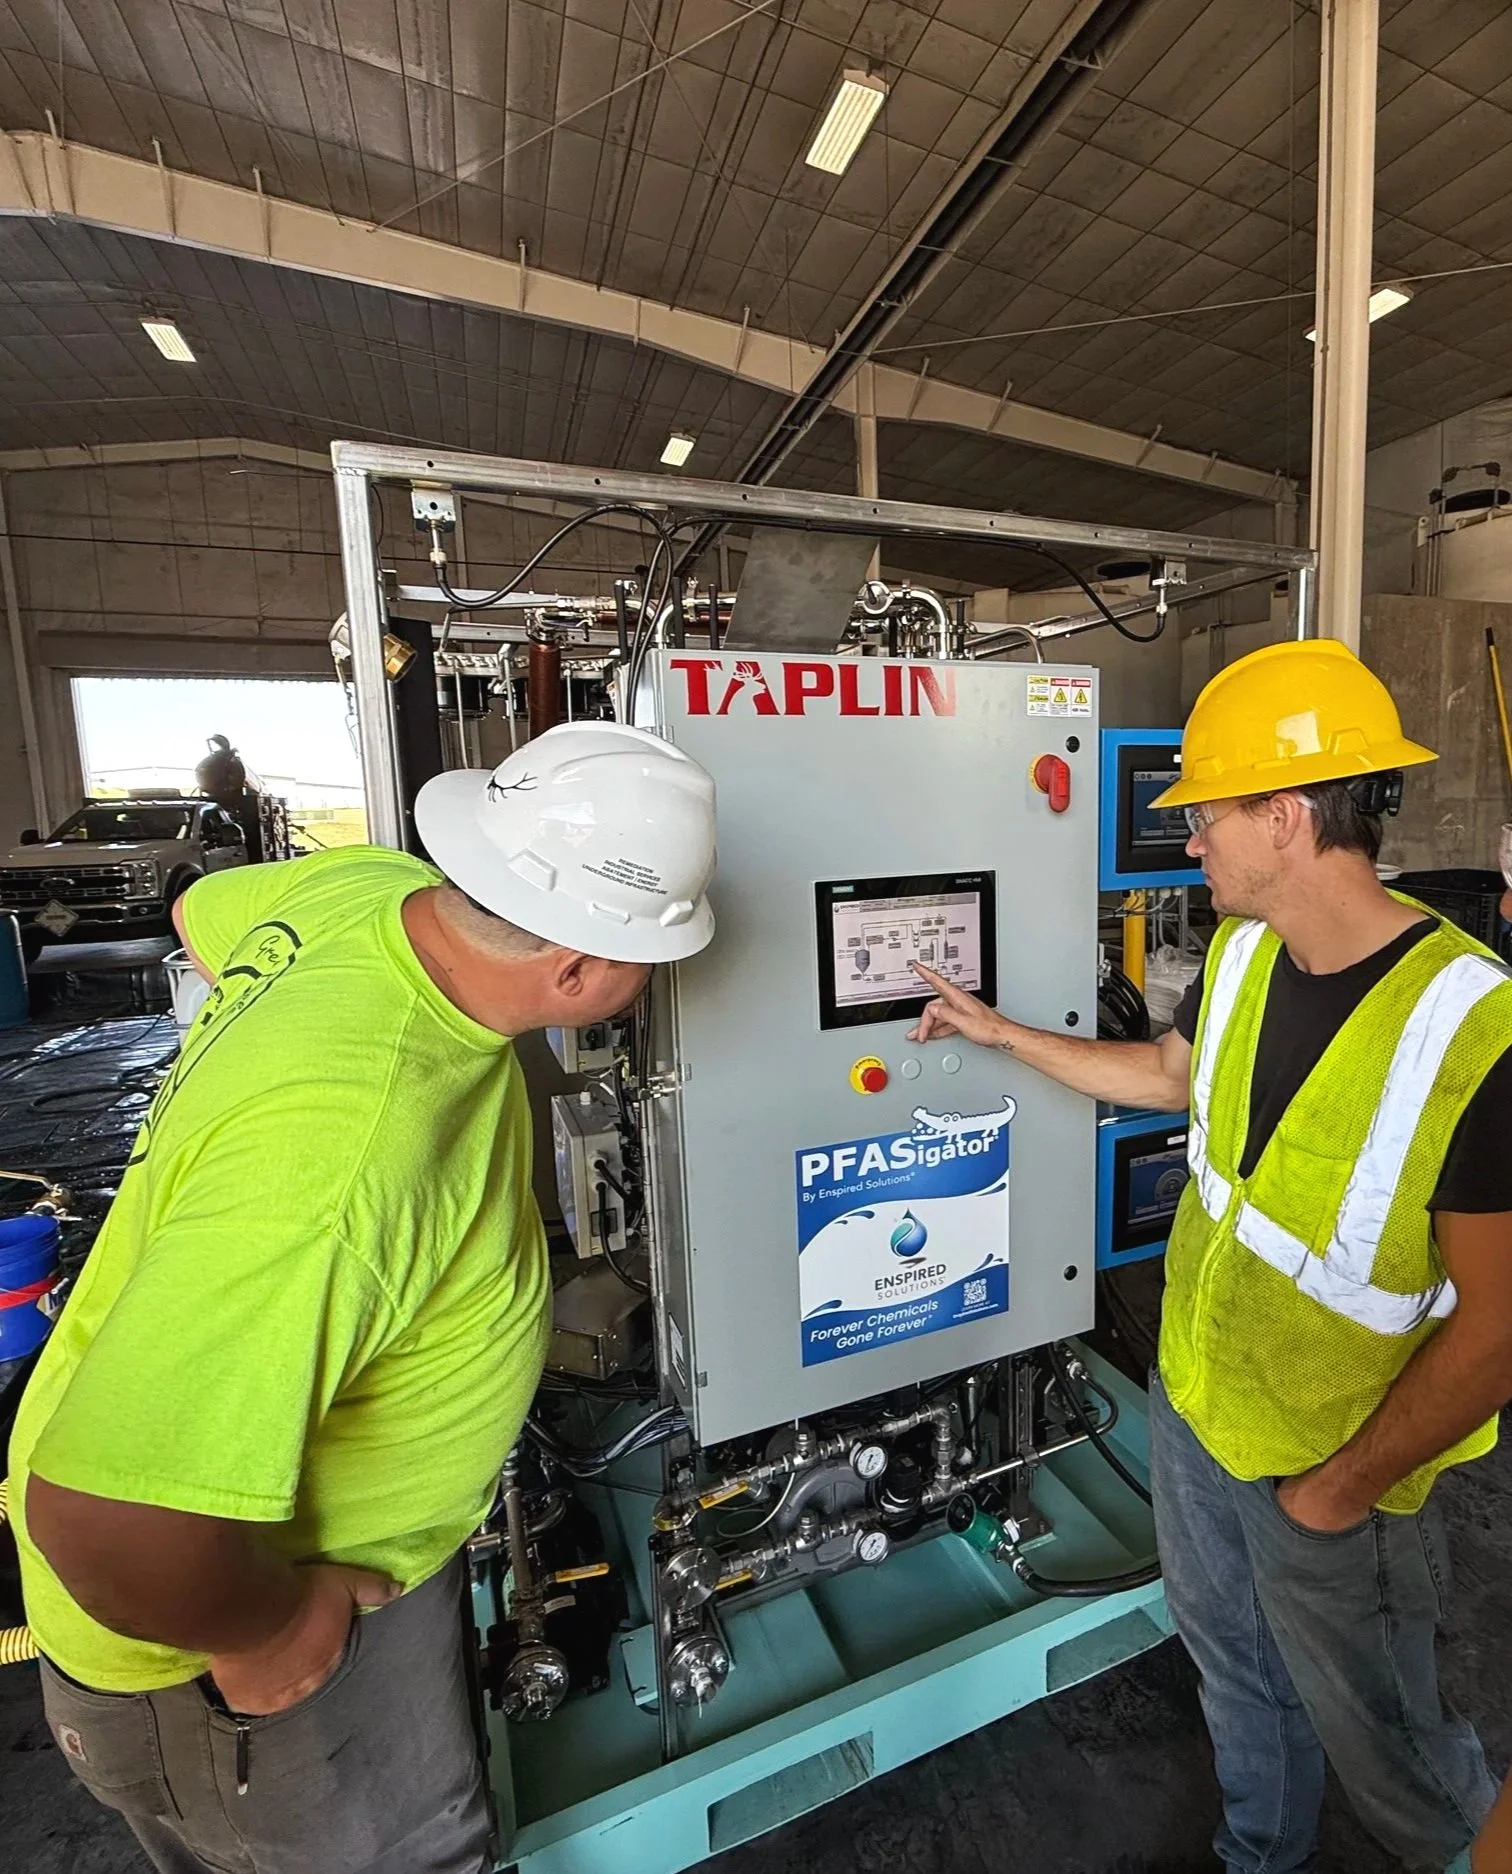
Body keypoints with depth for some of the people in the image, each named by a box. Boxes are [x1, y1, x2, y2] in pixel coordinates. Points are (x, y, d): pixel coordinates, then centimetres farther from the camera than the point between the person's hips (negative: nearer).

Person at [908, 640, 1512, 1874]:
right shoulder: (1241, 953, -8)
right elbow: (1170, 1075, 10)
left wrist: (1347, 1487, -14)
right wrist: (1005, 1034, 12)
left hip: (1335, 1469, -5)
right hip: (1191, 1402, 6)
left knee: (1374, 1733, 24)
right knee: (1236, 1674, 29)